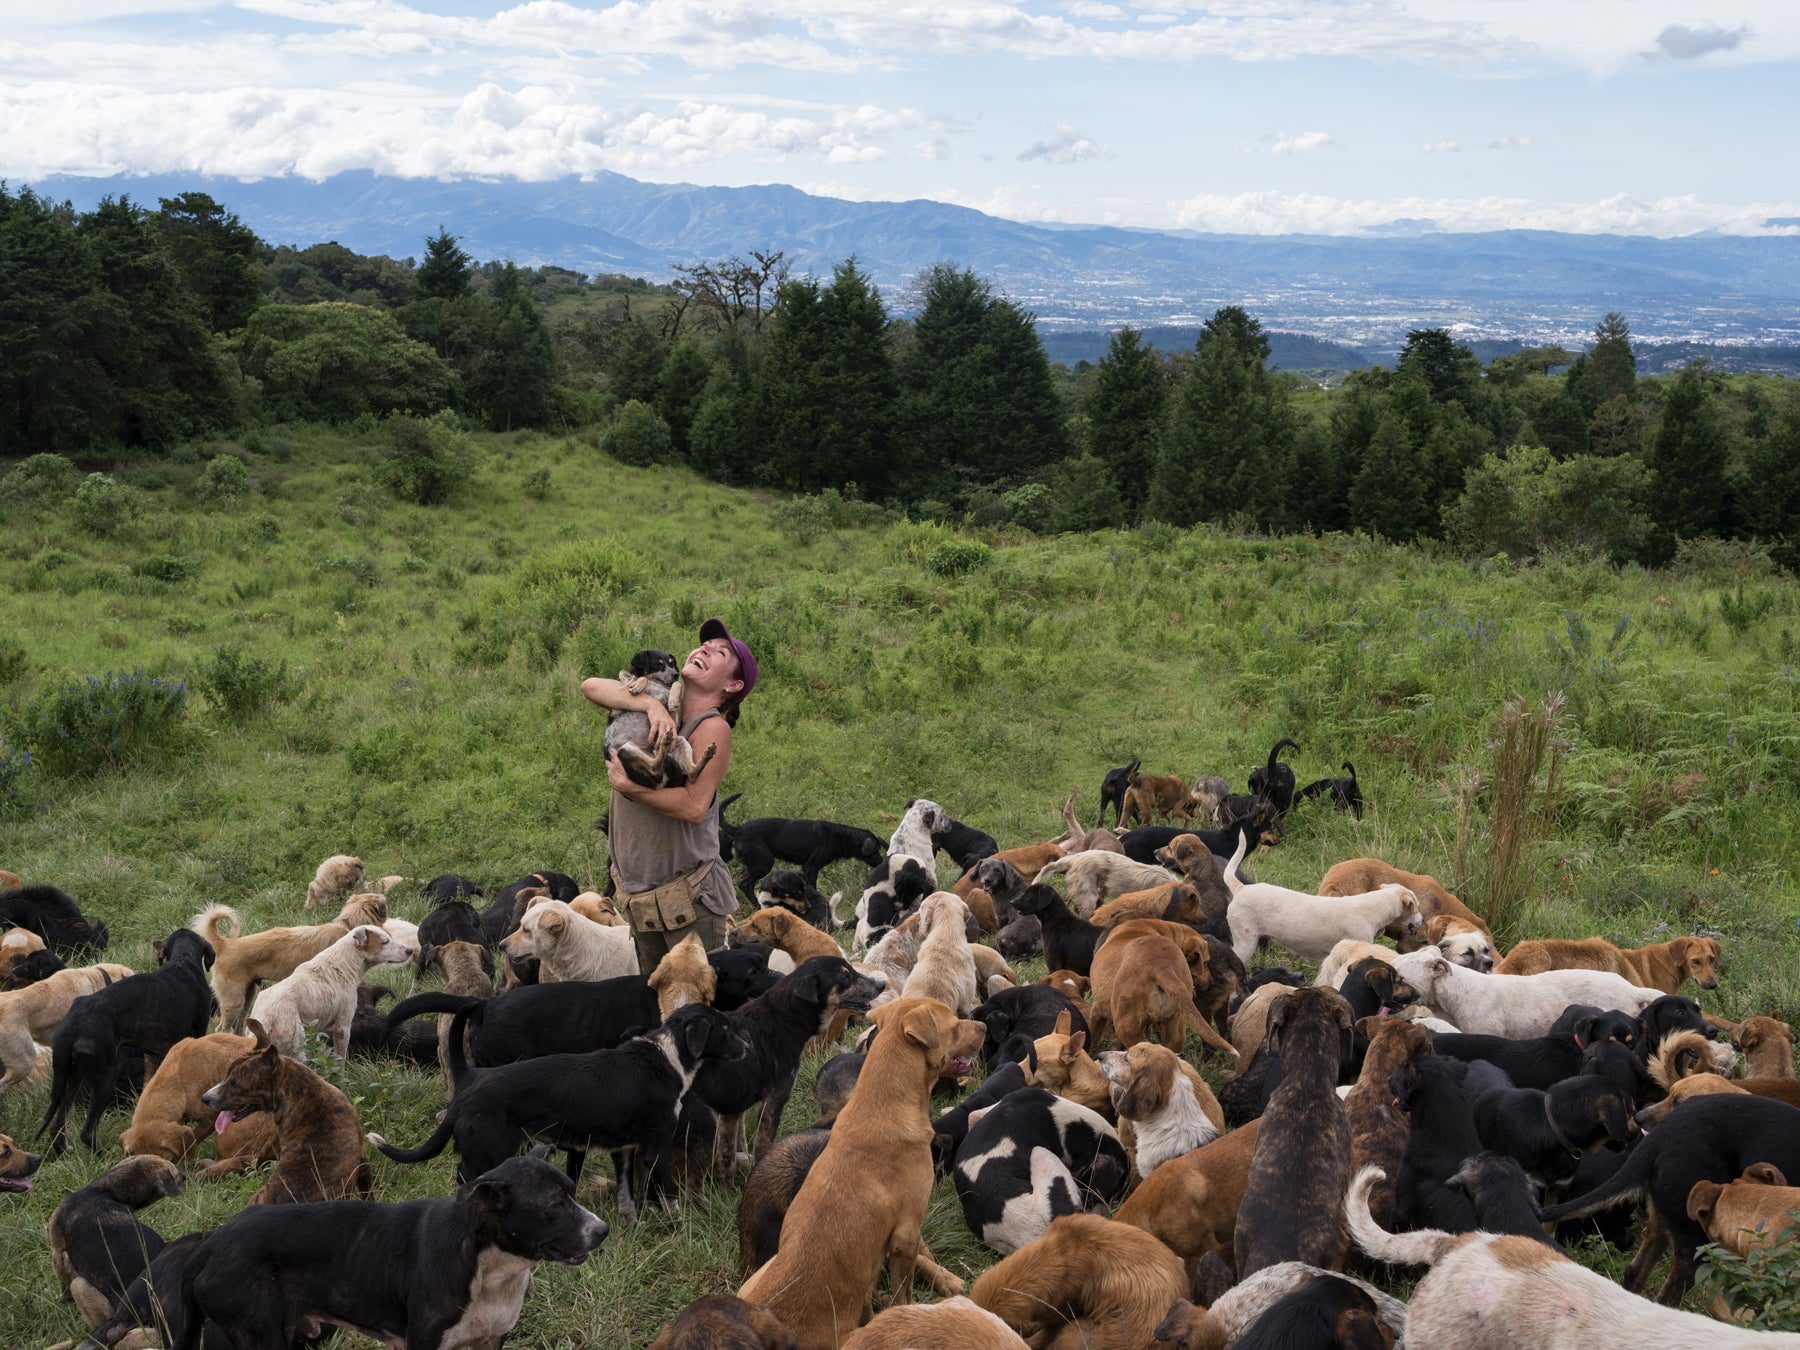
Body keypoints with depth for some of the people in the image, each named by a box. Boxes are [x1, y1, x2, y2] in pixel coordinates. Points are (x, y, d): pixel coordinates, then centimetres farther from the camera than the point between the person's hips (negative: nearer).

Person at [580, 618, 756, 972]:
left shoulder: (712, 728, -14)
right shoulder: (660, 710, 5)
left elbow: (694, 807, -24)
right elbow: (591, 686, -8)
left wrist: (627, 787, -22)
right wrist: (650, 704, -22)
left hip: (689, 897, -7)